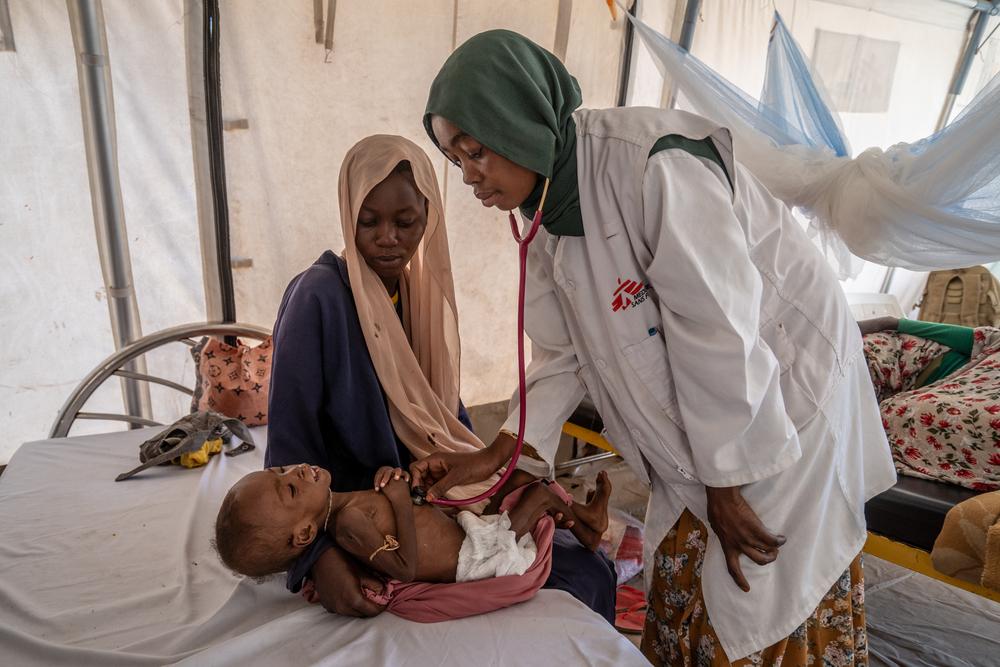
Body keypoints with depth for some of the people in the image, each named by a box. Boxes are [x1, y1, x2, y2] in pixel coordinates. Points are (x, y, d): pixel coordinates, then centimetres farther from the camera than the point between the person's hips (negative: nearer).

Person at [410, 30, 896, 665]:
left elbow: (717, 333, -26)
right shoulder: (549, 216, -2)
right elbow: (562, 355, 1)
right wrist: (493, 456, -4)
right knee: (681, 588, 16)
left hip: (788, 389, -7)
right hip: (694, 423, 7)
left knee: (763, 601, 4)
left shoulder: (655, 162, -28)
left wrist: (727, 482, -17)